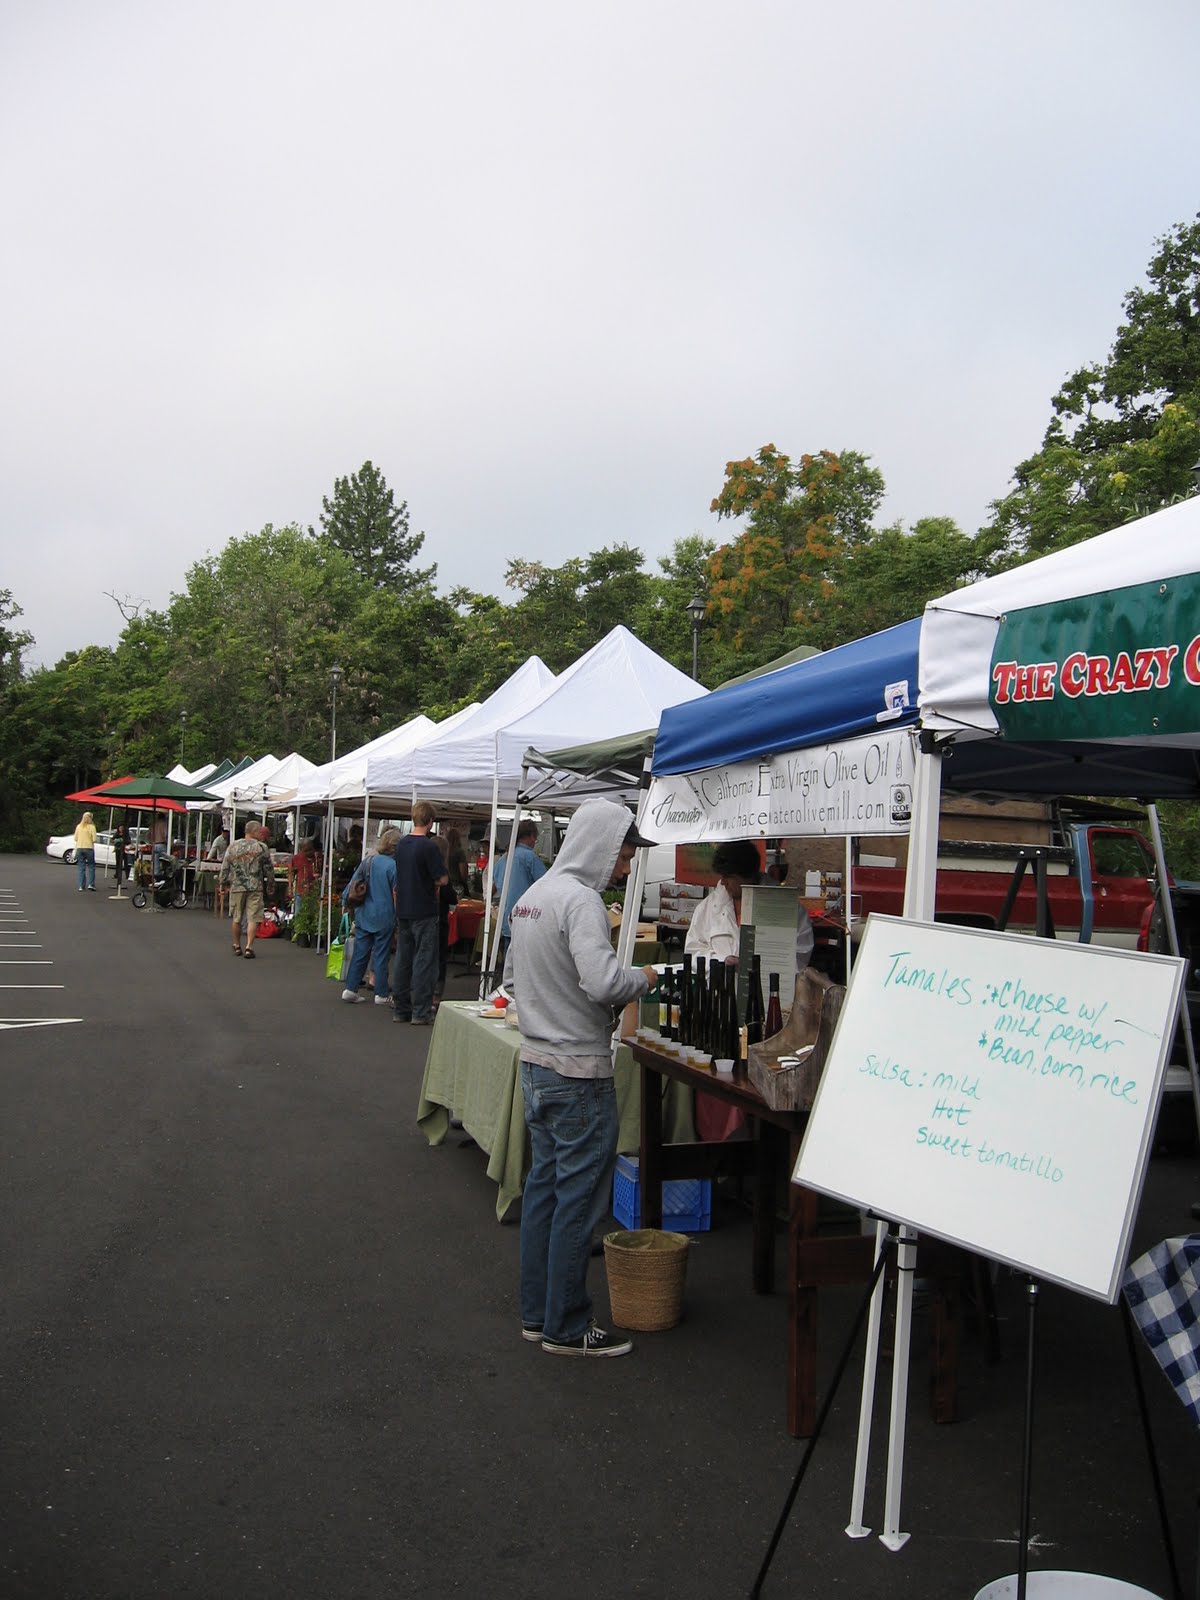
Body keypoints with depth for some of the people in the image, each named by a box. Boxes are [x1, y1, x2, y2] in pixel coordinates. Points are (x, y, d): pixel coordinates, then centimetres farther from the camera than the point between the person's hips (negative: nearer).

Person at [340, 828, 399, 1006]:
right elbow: (396, 894, -11)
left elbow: (352, 884, 9)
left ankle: (350, 990, 13)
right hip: (383, 917, -5)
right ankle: (381, 994, 10)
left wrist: (345, 903, 22)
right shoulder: (393, 866, -12)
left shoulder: (367, 860, 3)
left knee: (360, 953, 12)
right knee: (381, 955, 3)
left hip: (363, 915, 5)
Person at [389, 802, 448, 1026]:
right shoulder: (428, 846, -15)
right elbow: (443, 879, -14)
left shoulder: (401, 844, 7)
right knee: (424, 961, -1)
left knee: (402, 959, 12)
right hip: (424, 911, -7)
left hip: (403, 910, 7)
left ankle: (401, 1009, 17)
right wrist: (432, 882, 6)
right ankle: (421, 1012, -1)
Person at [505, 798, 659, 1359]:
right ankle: (567, 1328, 11)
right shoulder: (580, 899, -19)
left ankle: (536, 1313, 26)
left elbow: (512, 974, 20)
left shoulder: (531, 895, 11)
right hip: (578, 1071, -9)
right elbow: (604, 981, -30)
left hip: (534, 1063, 10)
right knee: (579, 1200, 1)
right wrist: (644, 977, -12)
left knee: (543, 1187, 17)